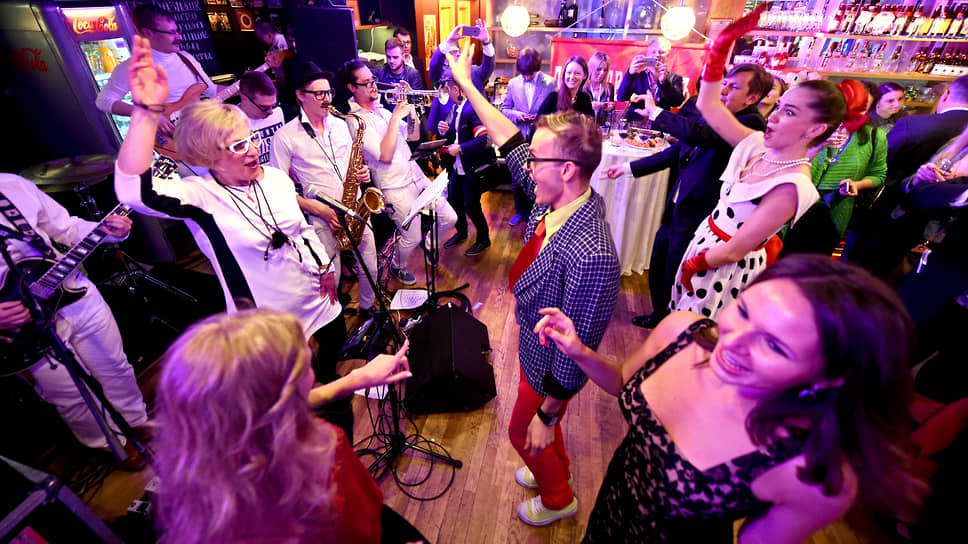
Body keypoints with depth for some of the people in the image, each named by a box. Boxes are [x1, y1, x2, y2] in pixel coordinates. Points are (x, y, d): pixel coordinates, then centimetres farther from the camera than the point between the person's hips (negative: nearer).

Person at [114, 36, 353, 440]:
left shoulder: (276, 178, 1)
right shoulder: (199, 197, -16)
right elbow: (133, 191, -36)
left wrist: (325, 267, 0)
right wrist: (146, 112, -40)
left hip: (321, 302, 6)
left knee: (335, 359, 26)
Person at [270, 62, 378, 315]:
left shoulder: (340, 125, 11)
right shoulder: (285, 137, -5)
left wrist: (361, 173, -3)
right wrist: (319, 209, -16)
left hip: (354, 209, 5)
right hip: (320, 217, -4)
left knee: (370, 268, 10)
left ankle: (368, 308, 36)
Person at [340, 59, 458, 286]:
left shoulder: (381, 109, 13)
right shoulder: (356, 120, -12)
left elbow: (413, 136, 16)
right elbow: (385, 156, -24)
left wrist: (411, 108, 2)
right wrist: (396, 117, -20)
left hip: (416, 177, 7)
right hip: (395, 188, -7)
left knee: (449, 219, 9)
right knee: (411, 238, 1)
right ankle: (398, 267, 32)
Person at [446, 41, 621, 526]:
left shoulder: (589, 255, -40)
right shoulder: (558, 198, -16)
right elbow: (512, 143, -5)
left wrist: (547, 415, -17)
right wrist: (467, 85, 1)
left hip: (549, 367, -7)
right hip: (534, 343, 7)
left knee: (525, 433, 21)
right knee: (536, 429, 32)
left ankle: (558, 499, 53)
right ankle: (554, 469, 63)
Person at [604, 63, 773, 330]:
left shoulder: (752, 123, -16)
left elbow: (697, 134, -32)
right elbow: (675, 153, 17)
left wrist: (655, 112, -19)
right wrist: (628, 167, 15)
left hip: (695, 219, -8)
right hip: (674, 211, 8)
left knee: (674, 284, 7)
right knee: (657, 273, 22)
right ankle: (658, 316, 47)